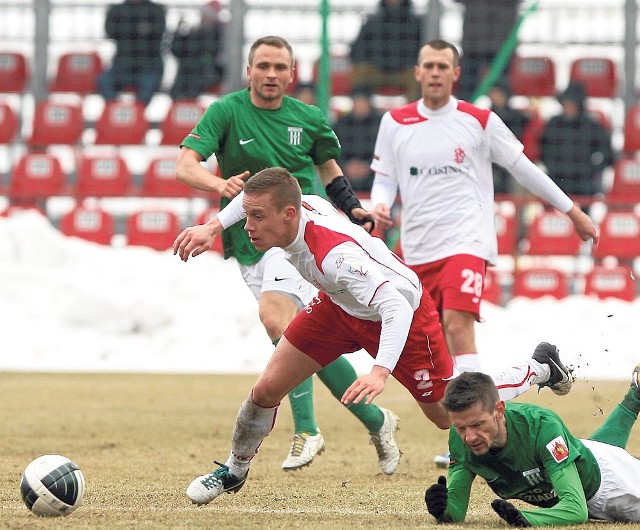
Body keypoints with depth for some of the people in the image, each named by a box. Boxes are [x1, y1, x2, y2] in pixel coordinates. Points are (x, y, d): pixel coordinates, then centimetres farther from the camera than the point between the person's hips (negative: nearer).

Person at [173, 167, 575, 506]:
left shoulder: (335, 254, -46)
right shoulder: (288, 206, -24)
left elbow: (396, 307, -51)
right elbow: (258, 192, 2)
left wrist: (380, 373, -62)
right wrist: (212, 228, -5)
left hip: (401, 312, -7)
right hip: (340, 305, 7)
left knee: (450, 415, 8)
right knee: (267, 390, 0)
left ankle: (539, 369, 30)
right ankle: (234, 471, 27)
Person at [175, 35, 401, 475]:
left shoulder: (308, 119, 4)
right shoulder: (227, 112, -1)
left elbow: (329, 167, 22)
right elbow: (185, 166, -13)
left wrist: (355, 210, 6)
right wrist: (221, 184, -33)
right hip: (250, 242, 3)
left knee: (276, 319, -27)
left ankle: (306, 429, -25)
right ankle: (376, 421, 21)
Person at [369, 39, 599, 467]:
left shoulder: (480, 121, 0)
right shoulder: (395, 123, 7)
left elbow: (523, 168, 9)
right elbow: (385, 178, 13)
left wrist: (573, 211, 13)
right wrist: (380, 206, -10)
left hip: (466, 241, -4)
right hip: (418, 250, 4)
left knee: (458, 327, -22)